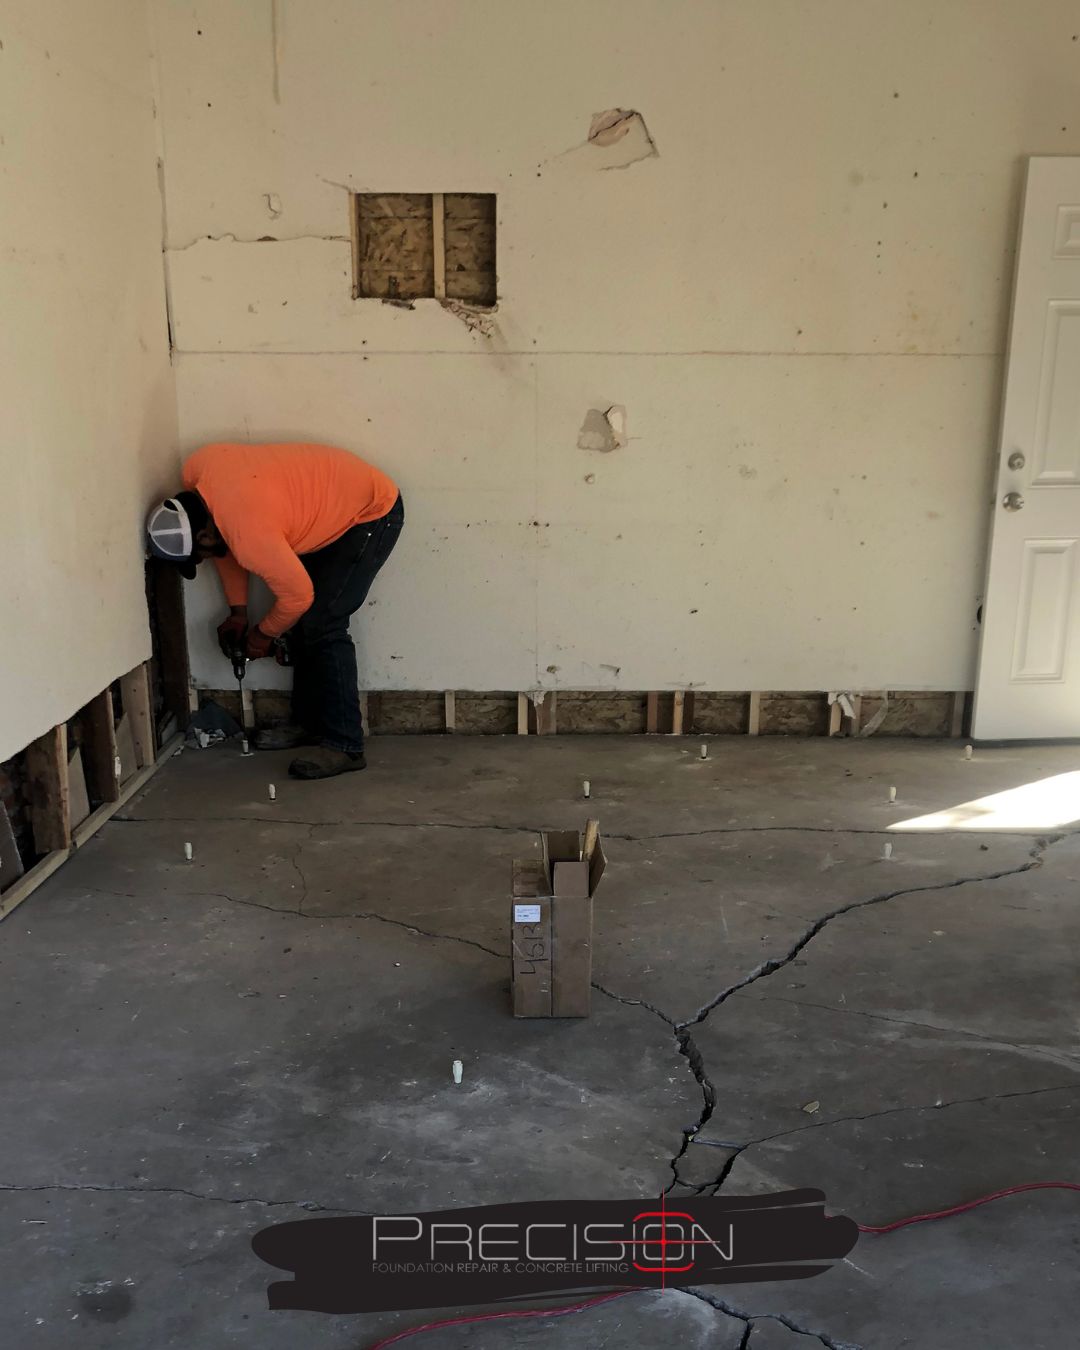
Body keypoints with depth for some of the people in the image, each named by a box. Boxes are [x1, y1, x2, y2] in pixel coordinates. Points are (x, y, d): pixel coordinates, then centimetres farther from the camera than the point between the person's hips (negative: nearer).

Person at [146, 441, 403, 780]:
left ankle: (344, 744, -12)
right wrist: (237, 611, 8)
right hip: (334, 506, 9)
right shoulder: (197, 473, -10)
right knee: (301, 622, 8)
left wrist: (263, 634, -1)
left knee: (321, 625, -16)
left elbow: (297, 595, -20)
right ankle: (308, 722, 19)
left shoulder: (250, 533, -34)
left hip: (372, 512, -9)